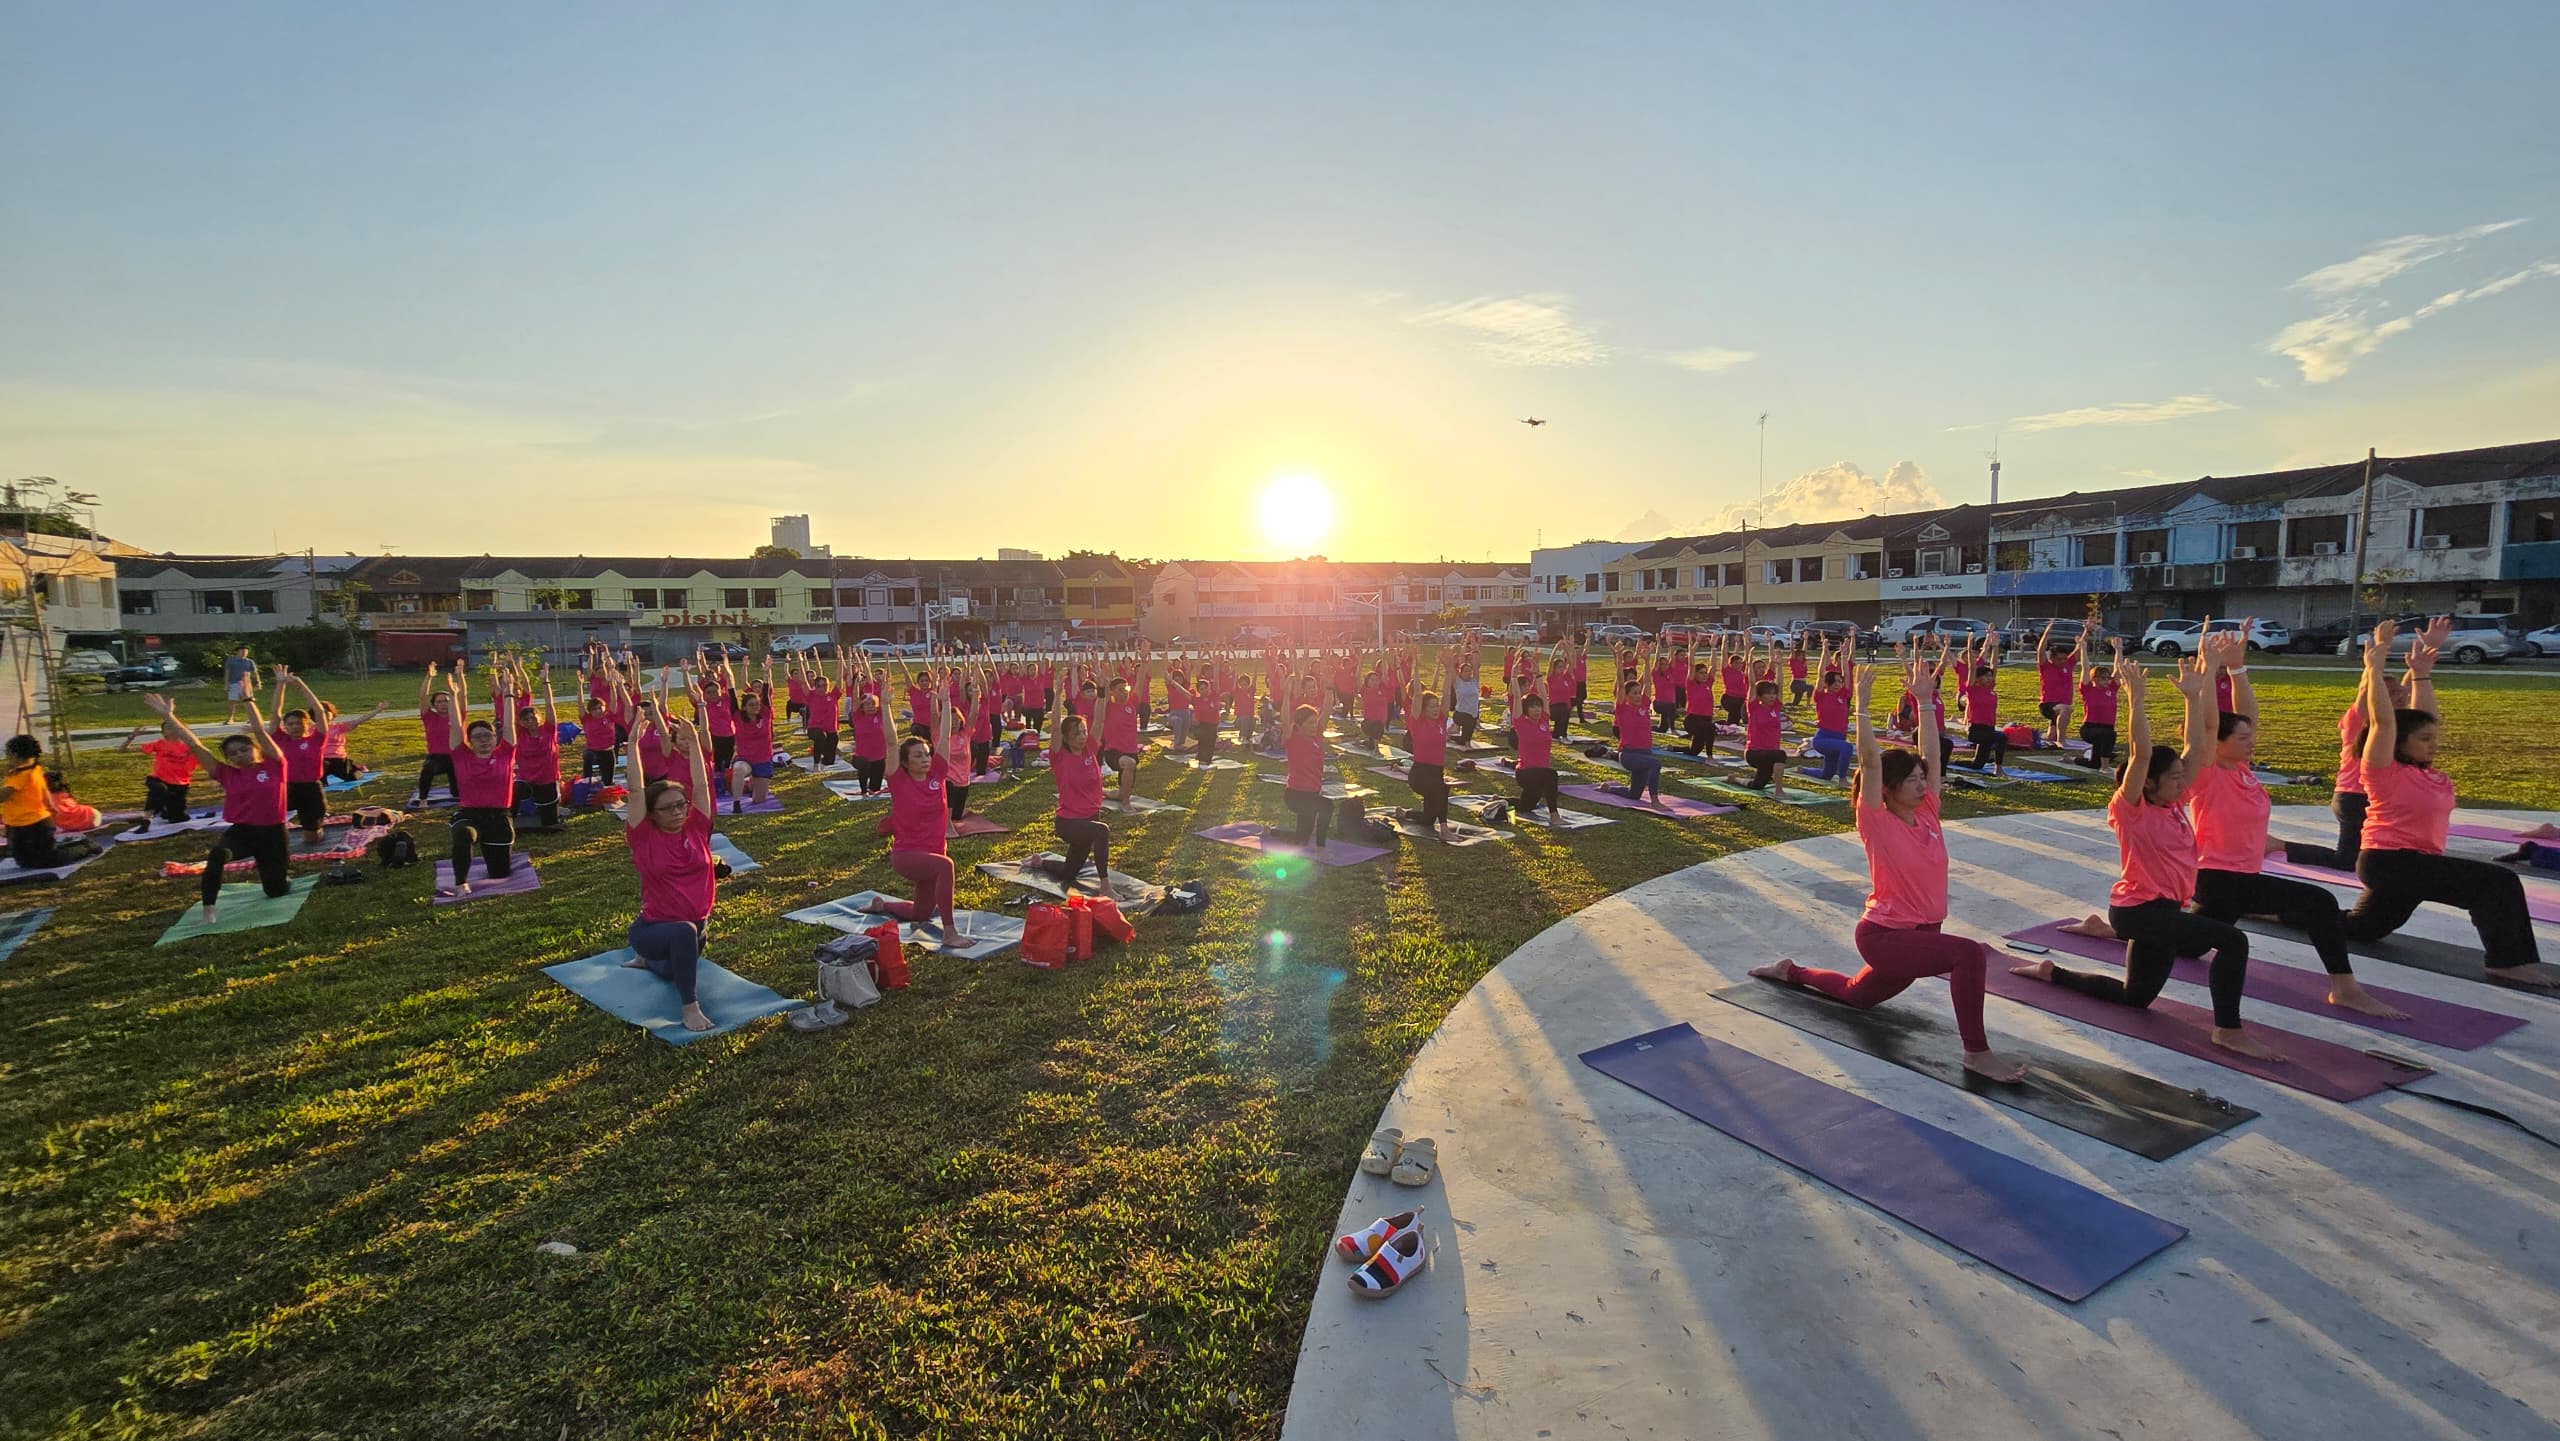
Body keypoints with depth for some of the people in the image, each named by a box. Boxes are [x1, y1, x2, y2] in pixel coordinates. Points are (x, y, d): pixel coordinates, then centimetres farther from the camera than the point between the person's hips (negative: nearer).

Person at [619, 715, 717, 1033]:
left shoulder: (696, 830, -4)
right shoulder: (644, 838, -13)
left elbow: (700, 785, -8)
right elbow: (637, 790, -20)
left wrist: (693, 742, -13)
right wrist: (634, 743, -23)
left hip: (697, 925, 5)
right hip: (654, 927, -5)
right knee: (684, 931, -40)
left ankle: (646, 959, 61)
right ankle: (690, 1008, -28)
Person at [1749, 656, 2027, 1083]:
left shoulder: (1926, 814, 1)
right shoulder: (1877, 822, -16)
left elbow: (1931, 754, 2)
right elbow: (1871, 763, -26)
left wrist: (1924, 699, 0)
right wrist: (1863, 707, -28)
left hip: (1921, 932, 8)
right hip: (1884, 935, -8)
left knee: (1858, 995, 25)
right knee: (1970, 953, -29)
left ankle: (1790, 972, 46)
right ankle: (1977, 1053, -19)